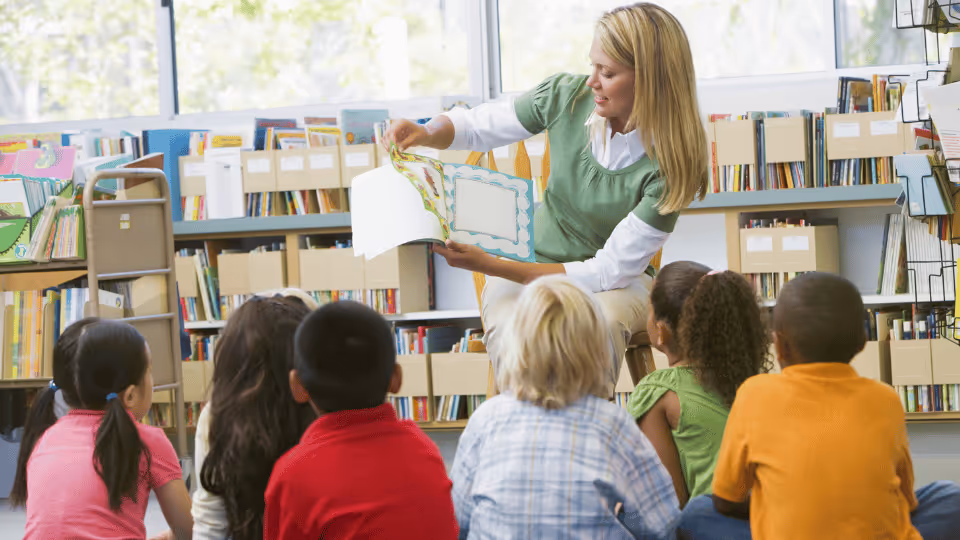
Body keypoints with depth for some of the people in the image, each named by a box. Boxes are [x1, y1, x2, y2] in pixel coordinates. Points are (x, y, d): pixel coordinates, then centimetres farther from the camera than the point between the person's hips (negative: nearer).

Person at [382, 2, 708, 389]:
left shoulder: (668, 164, -21)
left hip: (618, 282, -2)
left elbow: (611, 271, -21)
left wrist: (489, 266, -27)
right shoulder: (567, 96, -10)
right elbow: (475, 126, 8)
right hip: (530, 267, 2)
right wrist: (427, 133, -17)